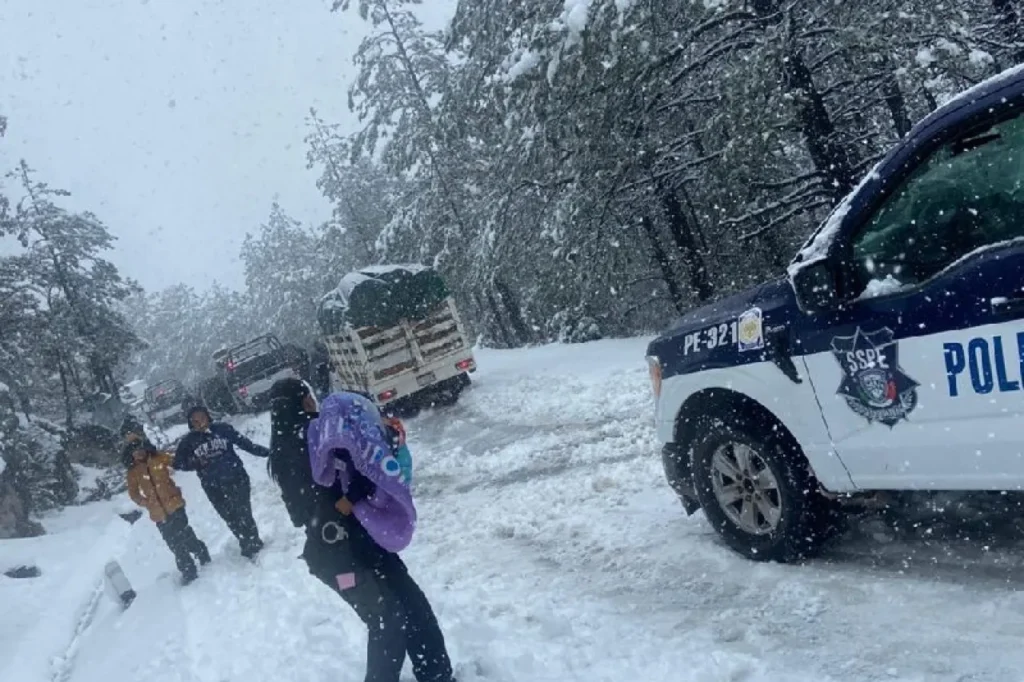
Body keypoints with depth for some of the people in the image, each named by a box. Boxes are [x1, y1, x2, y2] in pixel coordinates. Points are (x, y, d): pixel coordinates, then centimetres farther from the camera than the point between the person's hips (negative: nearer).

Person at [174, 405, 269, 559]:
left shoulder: (222, 428, -2)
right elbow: (179, 464, 5)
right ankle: (250, 545, 21)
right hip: (214, 488, 1)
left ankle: (253, 545, 10)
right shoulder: (188, 441, -1)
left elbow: (243, 442, 7)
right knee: (232, 519, 7)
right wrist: (196, 462, -13)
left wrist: (265, 452, 9)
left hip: (237, 478, -1)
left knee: (243, 515, -5)